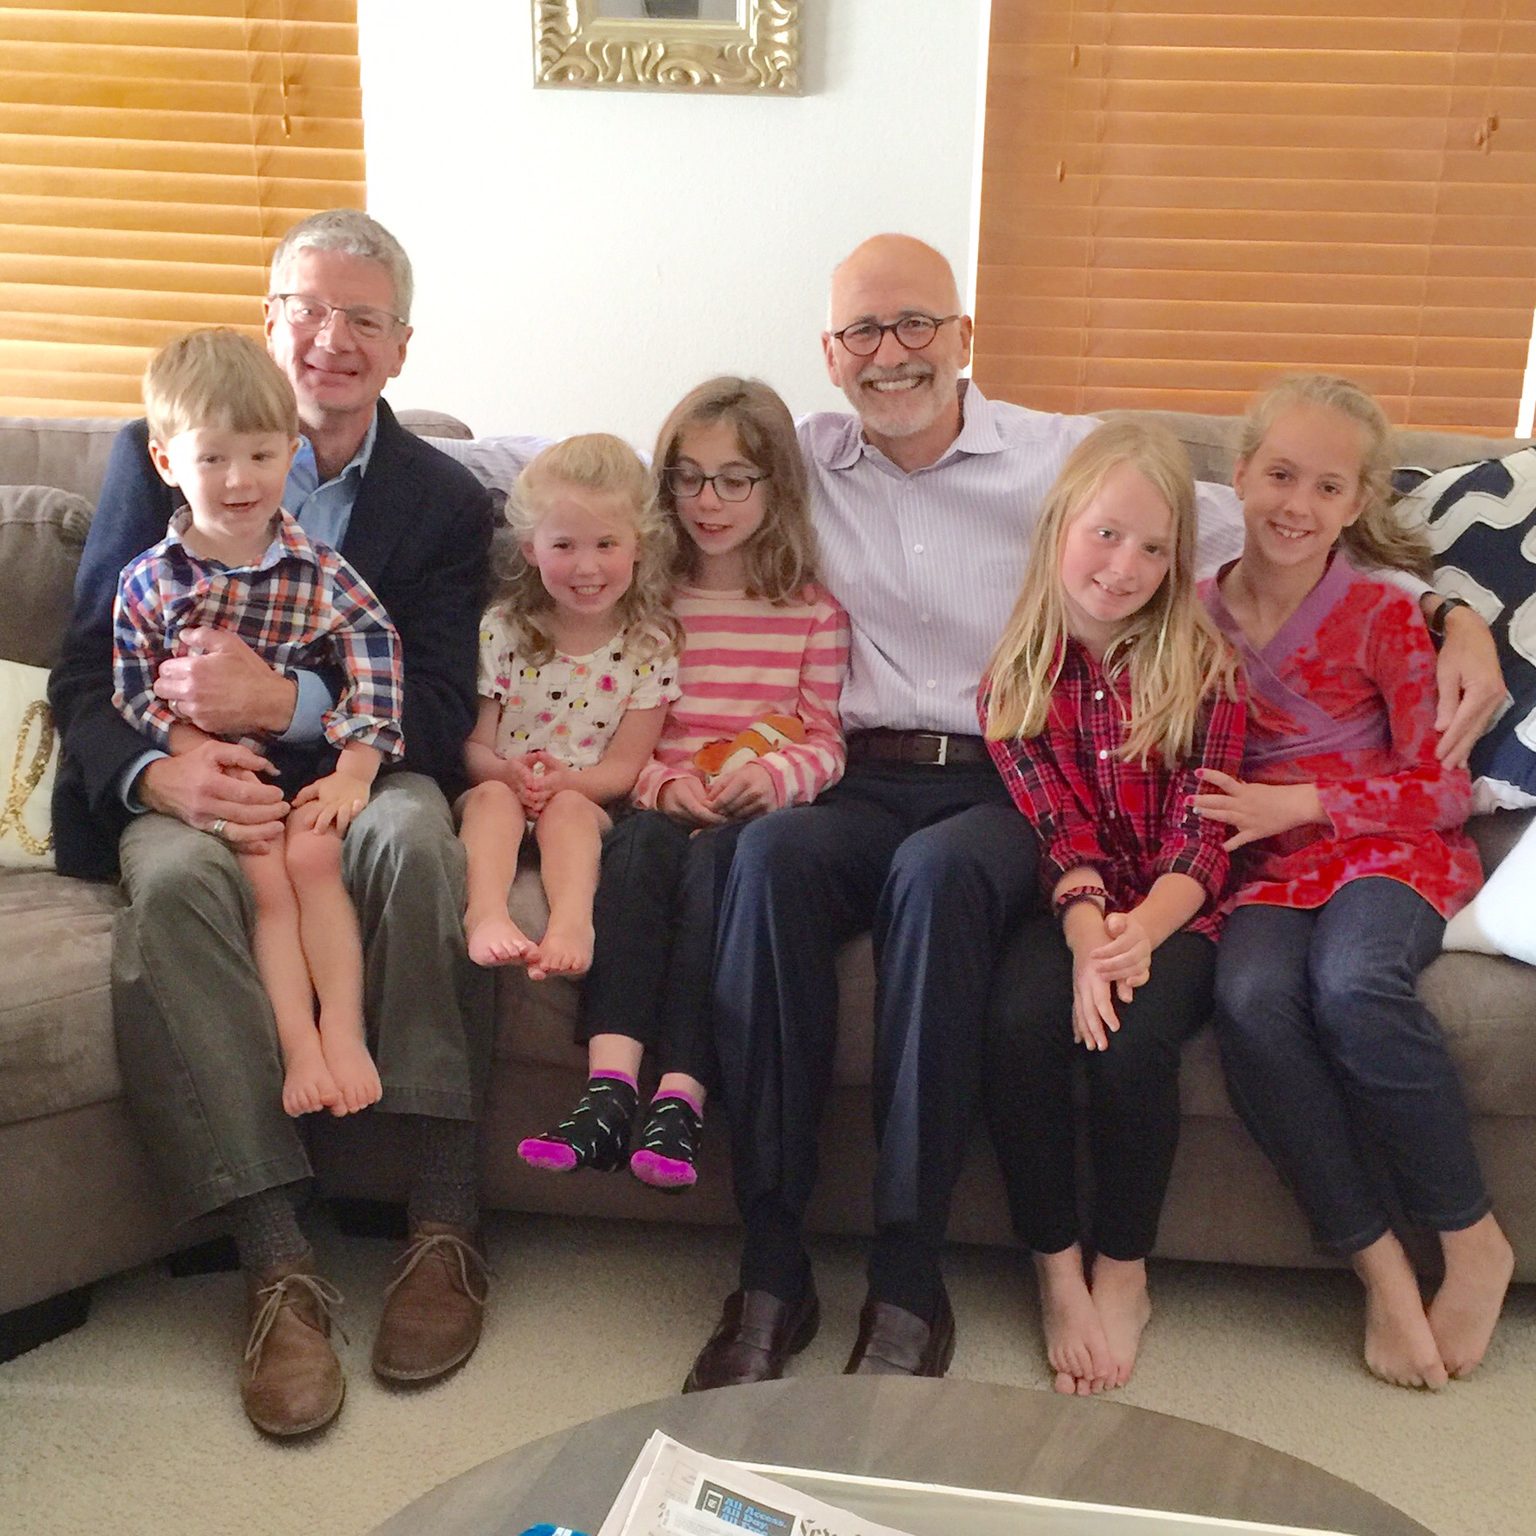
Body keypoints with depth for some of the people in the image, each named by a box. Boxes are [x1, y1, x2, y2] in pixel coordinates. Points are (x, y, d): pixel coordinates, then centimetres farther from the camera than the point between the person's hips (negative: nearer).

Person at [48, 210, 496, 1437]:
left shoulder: (444, 501, 8)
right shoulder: (161, 455, 7)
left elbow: (437, 714, -3)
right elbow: (87, 674, 1)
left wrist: (280, 702, -22)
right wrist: (160, 773, -22)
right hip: (189, 786, 0)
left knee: (415, 830, -35)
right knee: (174, 877, -34)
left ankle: (446, 1229, -26)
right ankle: (277, 1264, -30)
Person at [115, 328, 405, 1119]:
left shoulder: (320, 572, 1)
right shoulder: (148, 581, 3)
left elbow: (377, 670, -5)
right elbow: (135, 698, 0)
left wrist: (352, 773, -15)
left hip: (306, 762, 0)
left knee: (313, 853, -25)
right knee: (262, 874, -21)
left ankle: (344, 1030, -20)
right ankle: (299, 1046, -20)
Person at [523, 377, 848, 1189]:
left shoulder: (814, 610, 11)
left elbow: (824, 736, 7)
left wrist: (776, 773, -15)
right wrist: (661, 781, -10)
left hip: (754, 815, -1)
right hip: (660, 805, 1)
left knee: (718, 857, -35)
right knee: (645, 843, -33)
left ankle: (681, 1099, -40)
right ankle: (609, 1086, -44)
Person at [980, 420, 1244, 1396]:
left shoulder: (1202, 666, 0)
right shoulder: (1017, 679, 4)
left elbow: (1200, 834, -7)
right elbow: (1060, 830, -5)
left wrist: (1139, 934, -25)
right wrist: (1088, 938, -24)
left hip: (1173, 911, -1)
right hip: (1072, 908, 1)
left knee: (1135, 1041, -30)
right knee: (1020, 1023, -29)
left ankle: (1123, 1273, -2)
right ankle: (1058, 1273, -8)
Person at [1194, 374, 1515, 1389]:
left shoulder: (1383, 618, -3)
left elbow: (1443, 790, -2)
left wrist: (1299, 804, -12)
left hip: (1389, 850, -2)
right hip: (1269, 871, 3)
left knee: (1351, 984, -35)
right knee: (1251, 999, -31)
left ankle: (1473, 1240, -12)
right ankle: (1378, 1263, -17)